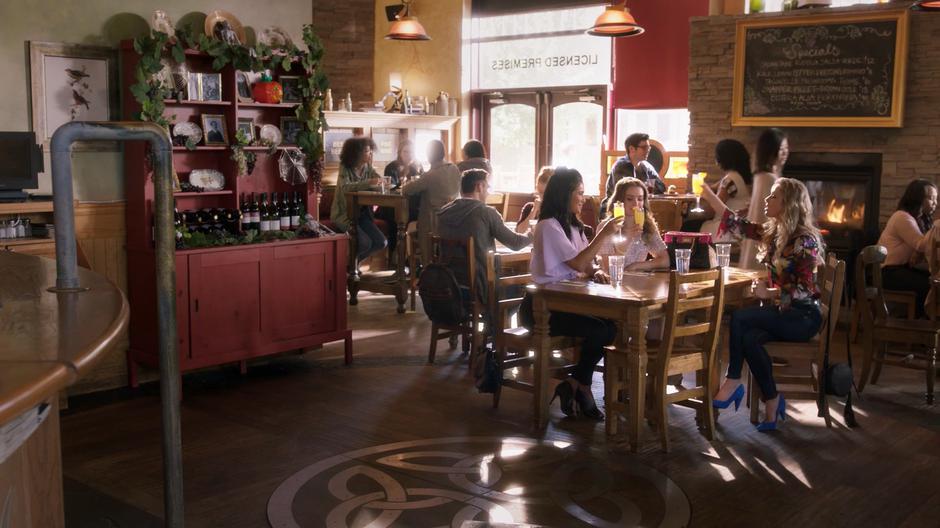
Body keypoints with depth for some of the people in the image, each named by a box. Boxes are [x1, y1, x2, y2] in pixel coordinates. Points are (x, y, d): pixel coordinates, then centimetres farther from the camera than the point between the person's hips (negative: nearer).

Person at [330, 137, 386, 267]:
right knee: (365, 242, -24)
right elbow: (345, 187, -29)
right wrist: (368, 183, -38)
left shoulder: (368, 168, 4)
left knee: (381, 242, -8)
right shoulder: (345, 168, -12)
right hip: (344, 214, -6)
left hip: (362, 214, 6)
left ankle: (355, 259, 17)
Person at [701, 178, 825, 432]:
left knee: (740, 317, -24)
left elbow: (804, 289, -20)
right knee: (749, 337, -25)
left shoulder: (805, 240, -15)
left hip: (803, 316, -6)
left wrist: (769, 293, -18)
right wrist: (707, 194, 8)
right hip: (783, 311, 6)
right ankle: (772, 403, -16)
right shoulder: (772, 232, 7)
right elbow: (736, 223, 10)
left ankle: (733, 381, -8)